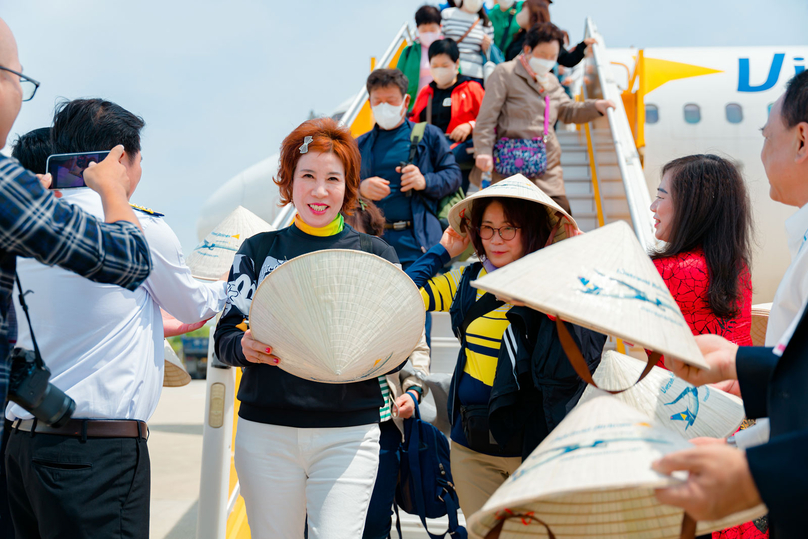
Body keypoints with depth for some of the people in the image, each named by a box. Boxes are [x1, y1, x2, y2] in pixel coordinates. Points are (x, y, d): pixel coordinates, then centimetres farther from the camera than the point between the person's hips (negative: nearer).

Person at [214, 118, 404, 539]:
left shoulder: (376, 255, 6)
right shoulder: (259, 250, 7)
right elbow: (224, 337, 5)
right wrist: (245, 347, -17)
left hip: (348, 433, -1)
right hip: (265, 429, 1)